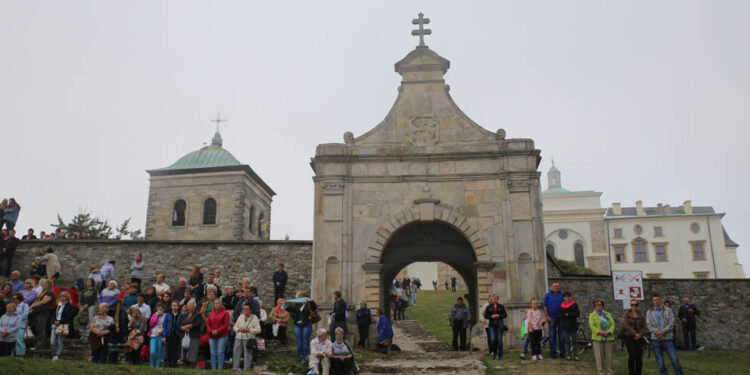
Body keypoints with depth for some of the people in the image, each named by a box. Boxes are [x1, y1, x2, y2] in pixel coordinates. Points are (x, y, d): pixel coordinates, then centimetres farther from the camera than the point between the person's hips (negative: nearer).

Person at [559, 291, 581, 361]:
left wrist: (568, 314, -10)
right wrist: (565, 315, -16)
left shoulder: (574, 305, 4)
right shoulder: (561, 306, 7)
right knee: (567, 341, 4)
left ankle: (575, 355, 5)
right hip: (565, 326, 1)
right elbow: (560, 315, 0)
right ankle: (568, 355, 11)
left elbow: (577, 314, -7)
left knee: (575, 341, 0)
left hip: (573, 326, -1)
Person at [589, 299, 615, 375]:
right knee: (599, 356, -2)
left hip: (609, 338, 2)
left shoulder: (608, 314, 15)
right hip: (597, 338, -2)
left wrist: (609, 332, -15)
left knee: (609, 356, 2)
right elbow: (591, 325, -5)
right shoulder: (592, 315, 8)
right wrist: (600, 332, -19)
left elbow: (612, 324, 4)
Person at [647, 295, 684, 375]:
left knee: (674, 359, -5)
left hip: (667, 338, -1)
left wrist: (662, 331, -15)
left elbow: (671, 324, -3)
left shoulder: (668, 310, 7)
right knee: (660, 361, 3)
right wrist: (657, 332, -16)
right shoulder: (649, 312, 10)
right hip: (655, 339, 1)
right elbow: (649, 325, 1)